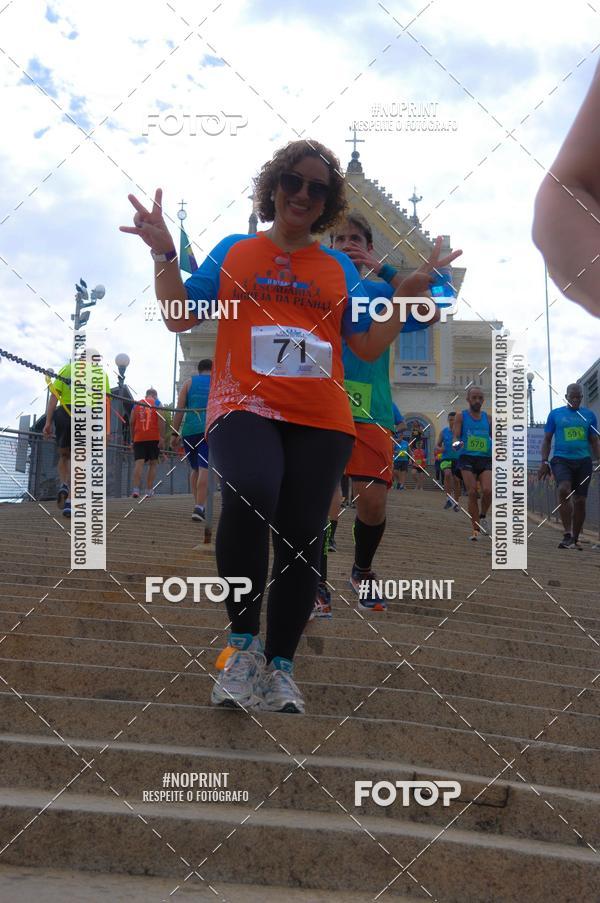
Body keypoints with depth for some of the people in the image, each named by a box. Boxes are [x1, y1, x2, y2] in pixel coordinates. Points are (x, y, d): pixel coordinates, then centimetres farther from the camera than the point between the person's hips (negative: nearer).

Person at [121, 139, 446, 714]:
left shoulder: (340, 268, 19)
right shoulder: (234, 251, 15)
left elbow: (368, 346, 16)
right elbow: (178, 317, 10)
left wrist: (410, 292, 8)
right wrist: (164, 255, -3)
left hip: (321, 420, 3)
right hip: (245, 407, -3)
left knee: (301, 536, -5)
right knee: (249, 496, -31)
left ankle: (280, 666, 8)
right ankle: (243, 642, -15)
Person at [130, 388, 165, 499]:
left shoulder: (136, 404, 15)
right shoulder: (156, 403, 6)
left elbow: (131, 422, 11)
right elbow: (161, 420, -7)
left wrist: (133, 439, 20)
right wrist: (162, 438, -10)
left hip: (139, 438, 2)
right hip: (154, 438, -2)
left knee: (139, 463, -5)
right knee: (153, 463, 9)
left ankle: (136, 489, -21)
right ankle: (149, 491, 6)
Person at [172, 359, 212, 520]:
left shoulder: (189, 383, 12)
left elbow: (179, 410, 4)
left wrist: (175, 434, 5)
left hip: (190, 431, 2)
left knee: (195, 469, 17)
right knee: (204, 470, -9)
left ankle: (198, 506, 16)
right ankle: (199, 507, -21)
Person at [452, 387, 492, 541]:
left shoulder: (488, 418, 14)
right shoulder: (461, 416, 6)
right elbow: (456, 436, 0)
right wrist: (457, 443, -23)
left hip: (485, 459, 2)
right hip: (467, 459, -1)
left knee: (487, 490, -18)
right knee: (472, 493, -10)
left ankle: (483, 516, 10)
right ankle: (475, 528, -1)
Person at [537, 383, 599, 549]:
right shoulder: (555, 414, 7)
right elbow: (547, 440, 9)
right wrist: (544, 462, -2)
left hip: (583, 461, 2)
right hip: (561, 460, -2)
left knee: (580, 501, 1)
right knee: (564, 490, -28)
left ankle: (575, 539, 15)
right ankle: (567, 534, -27)